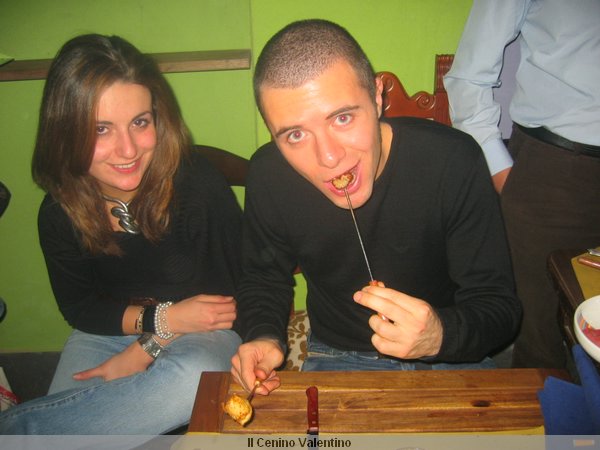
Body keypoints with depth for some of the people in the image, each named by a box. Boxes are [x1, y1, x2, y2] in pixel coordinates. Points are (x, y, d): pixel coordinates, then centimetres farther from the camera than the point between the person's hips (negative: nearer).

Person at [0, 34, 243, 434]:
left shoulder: (200, 185, -22)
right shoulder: (59, 213, -10)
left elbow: (227, 299, -13)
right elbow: (79, 308, 2)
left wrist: (143, 351, -15)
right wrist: (162, 318, -15)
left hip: (201, 332, -1)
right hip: (108, 330, 2)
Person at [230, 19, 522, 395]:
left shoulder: (453, 160, -22)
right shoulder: (268, 174, -15)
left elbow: (498, 305, -15)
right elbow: (264, 279, 4)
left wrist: (442, 336, -36)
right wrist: (264, 337, -16)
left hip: (452, 358, 0)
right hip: (335, 359, 1)